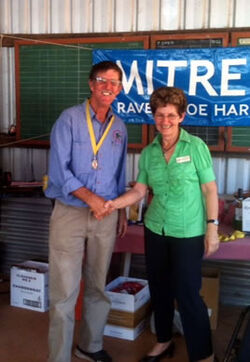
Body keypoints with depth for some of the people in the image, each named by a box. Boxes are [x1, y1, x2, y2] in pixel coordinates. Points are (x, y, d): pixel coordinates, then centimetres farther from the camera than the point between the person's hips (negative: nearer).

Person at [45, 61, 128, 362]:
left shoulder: (119, 127, 9)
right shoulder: (70, 119, -6)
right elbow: (58, 169, -13)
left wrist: (121, 210, 16)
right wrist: (90, 197, -19)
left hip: (106, 216, 5)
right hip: (70, 213, -4)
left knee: (98, 288, 15)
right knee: (64, 292, -2)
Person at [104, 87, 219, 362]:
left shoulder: (196, 146, -9)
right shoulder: (148, 152, 3)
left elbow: (210, 189, -7)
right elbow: (139, 189, 3)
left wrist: (212, 228, -11)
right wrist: (115, 203, -13)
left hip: (189, 233, -5)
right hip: (155, 229, 5)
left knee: (187, 294, -2)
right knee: (159, 288, 16)